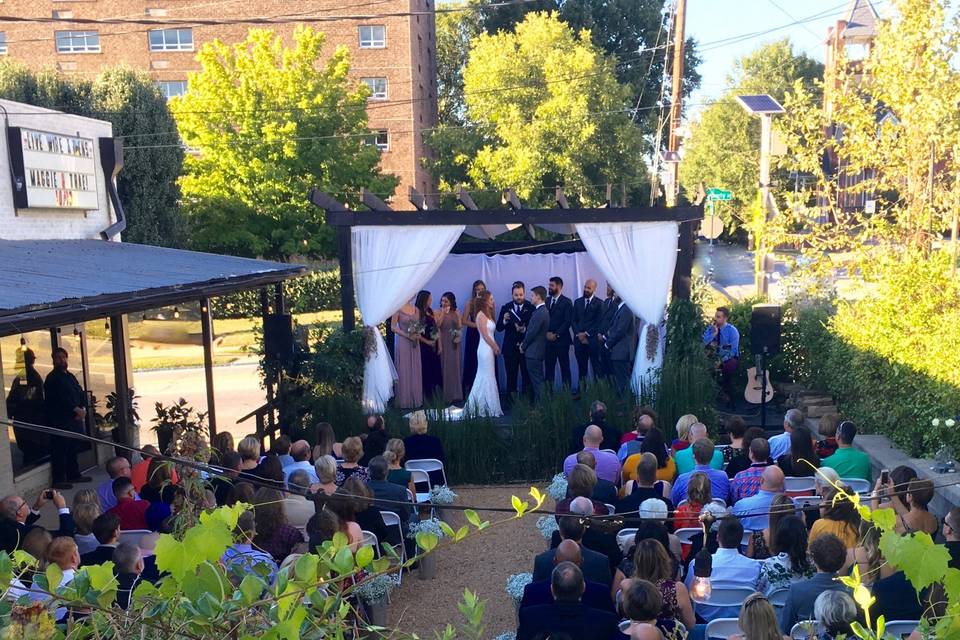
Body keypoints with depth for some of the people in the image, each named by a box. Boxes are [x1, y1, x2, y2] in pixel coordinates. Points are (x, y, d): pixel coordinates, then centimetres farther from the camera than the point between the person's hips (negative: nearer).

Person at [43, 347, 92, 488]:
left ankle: (74, 474, 23)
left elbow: (81, 394, 13)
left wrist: (83, 409, -4)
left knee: (72, 449, 14)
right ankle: (58, 480, -3)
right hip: (59, 421, -8)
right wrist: (76, 410, -19)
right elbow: (61, 397, -18)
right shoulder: (52, 378, -7)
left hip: (74, 419, 8)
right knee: (60, 450, -6)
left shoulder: (70, 376, 17)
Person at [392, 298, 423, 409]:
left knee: (415, 370, 8)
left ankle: (415, 399, 16)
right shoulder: (398, 309, -7)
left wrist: (418, 334, -5)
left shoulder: (416, 309, 8)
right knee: (404, 371, 0)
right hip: (403, 342, -5)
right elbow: (393, 327, -8)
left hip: (415, 343, 5)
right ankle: (404, 400, 7)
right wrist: (407, 335, -16)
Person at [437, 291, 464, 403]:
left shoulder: (456, 313, 5)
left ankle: (456, 394, 12)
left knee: (455, 366, 5)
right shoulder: (439, 312, -1)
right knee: (445, 367, 0)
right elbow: (437, 325, -15)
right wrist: (443, 313, -14)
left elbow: (460, 327, 3)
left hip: (454, 343, 2)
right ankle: (446, 394, 6)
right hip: (443, 342, -2)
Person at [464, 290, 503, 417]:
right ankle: (488, 407, 6)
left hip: (490, 348, 9)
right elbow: (485, 335, -16)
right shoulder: (481, 315, -14)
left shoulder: (488, 314, 14)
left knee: (483, 377, 12)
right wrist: (495, 348, -9)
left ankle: (478, 405, 19)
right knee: (488, 378, -2)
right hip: (486, 348, -9)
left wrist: (495, 347, 8)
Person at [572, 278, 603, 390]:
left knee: (596, 367, -1)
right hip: (579, 339, 4)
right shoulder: (577, 302, 14)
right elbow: (573, 320, 10)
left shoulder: (599, 303, 1)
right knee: (581, 368, 6)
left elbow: (599, 322, -5)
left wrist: (587, 334, -10)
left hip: (593, 340, -4)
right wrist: (578, 333, -4)